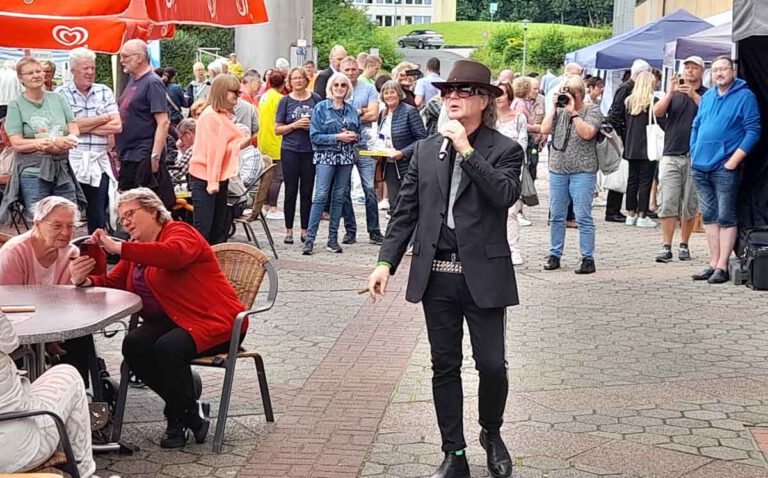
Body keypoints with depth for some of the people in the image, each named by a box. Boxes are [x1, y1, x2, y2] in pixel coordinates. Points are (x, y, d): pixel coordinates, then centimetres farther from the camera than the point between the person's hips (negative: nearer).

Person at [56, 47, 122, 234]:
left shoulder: (104, 92, 10)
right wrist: (104, 118, -4)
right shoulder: (61, 94, 0)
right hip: (71, 162, -3)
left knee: (98, 219, 8)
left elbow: (117, 126, -1)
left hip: (100, 163, 3)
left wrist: (83, 126, -8)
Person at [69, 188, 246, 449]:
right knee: (133, 345, -19)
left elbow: (174, 254, -32)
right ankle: (187, 409, -6)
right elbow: (113, 283, 9)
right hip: (169, 321, 8)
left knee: (168, 347, -32)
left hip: (213, 320, -8)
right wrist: (85, 280, -13)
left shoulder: (180, 231, -8)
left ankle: (181, 417, -8)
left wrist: (118, 248, -36)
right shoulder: (136, 249, 19)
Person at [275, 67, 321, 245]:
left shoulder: (315, 99, 4)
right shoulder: (285, 100, 2)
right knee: (291, 192, 3)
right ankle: (289, 230, 10)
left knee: (307, 192, 5)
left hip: (310, 151, 1)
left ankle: (305, 230, 13)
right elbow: (277, 130, 2)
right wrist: (295, 125, -13)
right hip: (290, 150, -1)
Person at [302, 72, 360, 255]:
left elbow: (358, 132, 20)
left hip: (346, 157, 4)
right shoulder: (321, 108, -1)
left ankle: (333, 238, 13)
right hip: (326, 156, -4)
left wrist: (354, 136, -3)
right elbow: (315, 136, -6)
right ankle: (310, 239, -10)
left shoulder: (352, 110, 11)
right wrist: (337, 137, -14)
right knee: (321, 196, -12)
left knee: (339, 197, 6)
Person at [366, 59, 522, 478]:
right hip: (436, 275, 3)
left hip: (484, 275, -3)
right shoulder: (425, 150, 10)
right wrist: (386, 261, 1)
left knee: (492, 364, 0)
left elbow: (505, 195, -19)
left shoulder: (505, 150, -1)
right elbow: (405, 211, 10)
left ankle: (491, 434, 28)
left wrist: (466, 150, -19)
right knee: (445, 366, 8)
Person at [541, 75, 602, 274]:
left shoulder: (592, 110, 1)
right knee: (556, 216, 9)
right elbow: (545, 129, 0)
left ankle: (588, 258, -1)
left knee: (583, 216, -6)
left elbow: (587, 133, -15)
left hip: (582, 171, -5)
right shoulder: (559, 110, 13)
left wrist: (573, 112, -12)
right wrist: (554, 107, -1)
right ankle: (554, 255, 17)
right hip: (557, 170, 5)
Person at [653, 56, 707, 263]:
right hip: (671, 155, 2)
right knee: (667, 203, -4)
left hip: (695, 157, -1)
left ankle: (684, 245, 13)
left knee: (690, 205, 3)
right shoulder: (674, 93, 14)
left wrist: (693, 95, -23)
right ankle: (666, 246, -3)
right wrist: (670, 93, -17)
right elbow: (657, 112, -1)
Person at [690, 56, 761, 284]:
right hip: (701, 168, 6)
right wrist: (694, 154, 12)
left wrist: (734, 160, -14)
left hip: (725, 169, -6)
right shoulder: (707, 97, 15)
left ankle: (722, 267, -2)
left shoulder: (745, 96, -4)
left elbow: (753, 132, -9)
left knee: (726, 218, -4)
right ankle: (713, 263, 15)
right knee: (709, 216, 9)